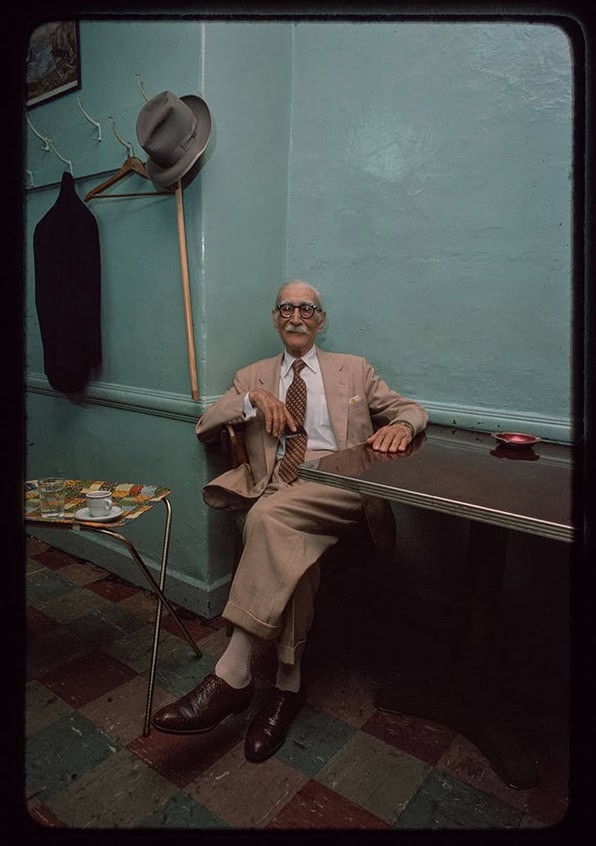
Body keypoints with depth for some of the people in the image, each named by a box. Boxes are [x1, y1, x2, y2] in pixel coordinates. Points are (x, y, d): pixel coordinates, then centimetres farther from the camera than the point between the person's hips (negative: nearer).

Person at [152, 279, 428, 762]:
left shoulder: (353, 370, 21)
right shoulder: (253, 377, 23)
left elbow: (412, 409, 17)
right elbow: (203, 428, 14)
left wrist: (401, 425, -10)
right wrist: (252, 400, -3)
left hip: (338, 485, -2)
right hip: (277, 490, 2)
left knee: (269, 514, -32)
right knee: (293, 549, -32)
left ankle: (233, 676, -27)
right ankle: (288, 686, -16)